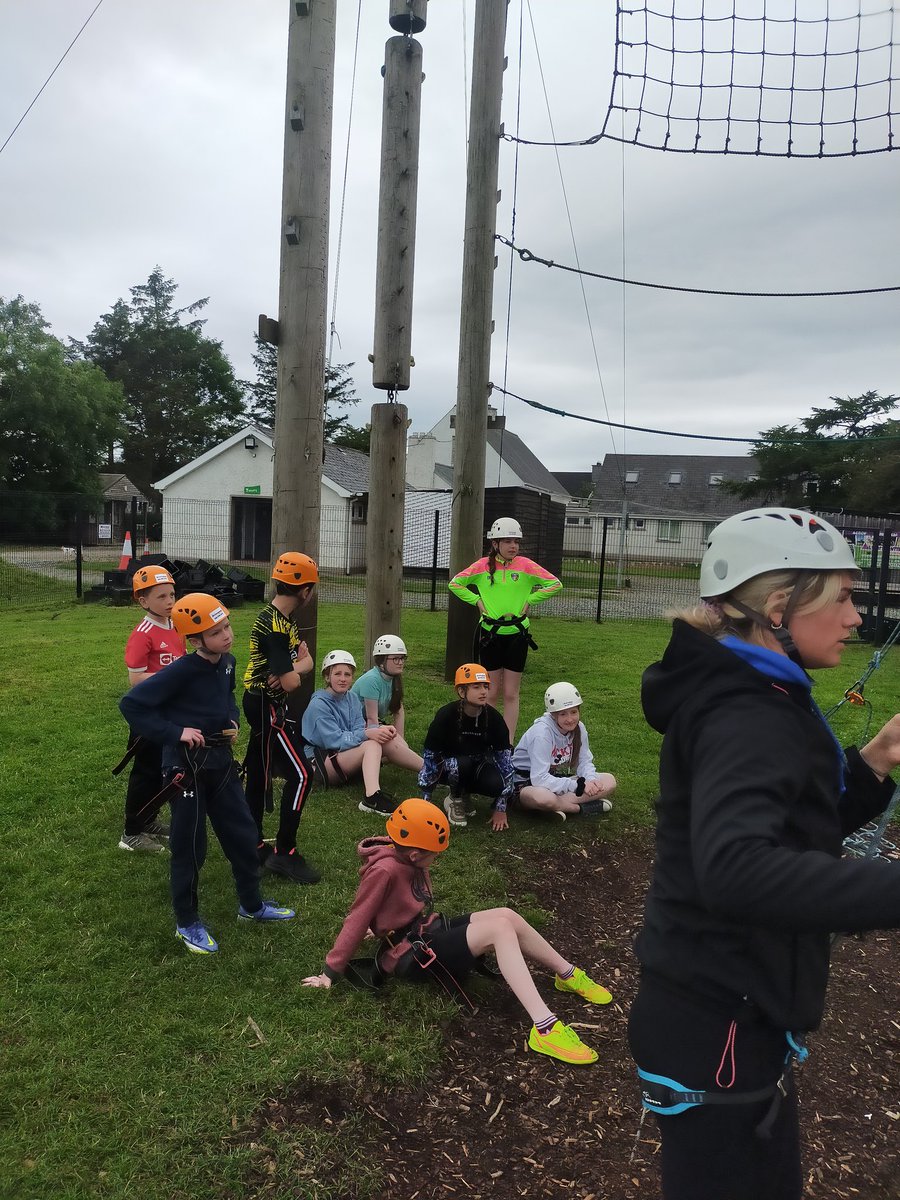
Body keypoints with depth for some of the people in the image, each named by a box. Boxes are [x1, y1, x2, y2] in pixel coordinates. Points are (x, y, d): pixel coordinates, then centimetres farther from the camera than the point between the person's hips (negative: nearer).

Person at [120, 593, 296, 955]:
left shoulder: (227, 663, -1)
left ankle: (251, 904, 34)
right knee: (190, 846, 6)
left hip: (220, 759, 7)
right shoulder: (181, 671, -22)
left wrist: (232, 720, 4)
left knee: (242, 833, 15)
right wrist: (174, 733, -23)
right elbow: (131, 704, -22)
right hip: (187, 765, -7)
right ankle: (186, 922, 25)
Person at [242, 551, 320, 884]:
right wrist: (292, 672, -3)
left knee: (258, 774, 15)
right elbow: (291, 682, -25)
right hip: (267, 707, -10)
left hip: (264, 704, 10)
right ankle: (284, 852, -3)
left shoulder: (282, 619, 9)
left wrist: (292, 668, -12)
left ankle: (254, 844, 25)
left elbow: (307, 660, 9)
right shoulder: (273, 626, -23)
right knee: (301, 774, -9)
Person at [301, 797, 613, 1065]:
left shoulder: (407, 859, 3)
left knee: (506, 916, -9)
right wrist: (331, 972, -16)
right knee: (499, 928, -24)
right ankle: (546, 1027, -30)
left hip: (431, 932, 8)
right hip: (413, 955, -8)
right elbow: (356, 920, -20)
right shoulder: (384, 870, -24)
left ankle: (569, 975, 10)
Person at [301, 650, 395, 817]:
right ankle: (372, 796, -49)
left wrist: (377, 731, -26)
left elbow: (359, 729, -4)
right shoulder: (318, 704, -14)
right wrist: (366, 734, -32)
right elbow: (335, 740, -22)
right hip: (320, 762, -9)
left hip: (345, 756, 9)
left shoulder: (352, 699, 8)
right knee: (372, 745, -31)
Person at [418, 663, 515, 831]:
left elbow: (505, 759, -13)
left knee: (497, 784, -29)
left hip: (478, 766, 3)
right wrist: (426, 801, -17)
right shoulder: (446, 715, -22)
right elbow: (430, 756, -17)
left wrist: (500, 809, -15)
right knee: (461, 764, -37)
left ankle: (465, 795, 3)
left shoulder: (493, 718, -15)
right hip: (448, 767, -2)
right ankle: (455, 800, -6)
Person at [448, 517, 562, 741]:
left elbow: (555, 584, -1)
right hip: (489, 633, 0)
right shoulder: (483, 566, -2)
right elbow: (455, 584, 8)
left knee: (511, 694, 4)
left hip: (516, 634, 0)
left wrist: (529, 600, -5)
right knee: (492, 692, 8)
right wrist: (477, 600, -2)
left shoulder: (525, 565, -5)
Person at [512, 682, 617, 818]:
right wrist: (578, 785, -31)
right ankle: (584, 808, -18)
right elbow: (539, 779, -30)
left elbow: (585, 762, 2)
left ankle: (558, 806, -19)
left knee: (609, 780, -7)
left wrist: (591, 780, -21)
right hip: (526, 784, -7)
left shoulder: (579, 728, -5)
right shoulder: (542, 732, -25)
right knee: (543, 797, -43)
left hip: (558, 779, 7)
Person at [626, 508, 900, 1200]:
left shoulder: (754, 701, 7)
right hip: (718, 1032, -10)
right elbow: (736, 869, -43)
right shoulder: (747, 718, -25)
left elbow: (799, 832, 15)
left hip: (732, 1014, 10)